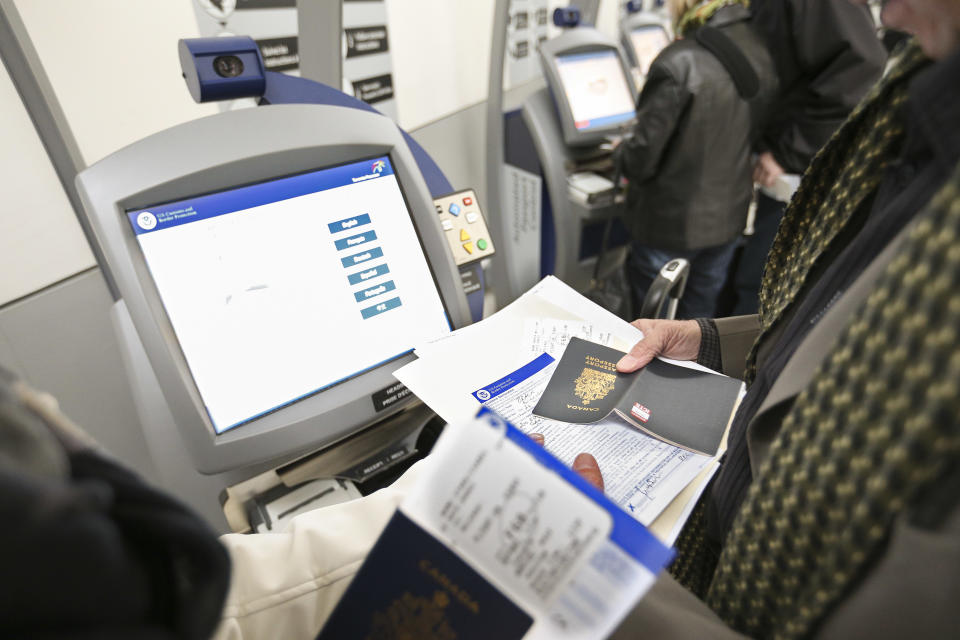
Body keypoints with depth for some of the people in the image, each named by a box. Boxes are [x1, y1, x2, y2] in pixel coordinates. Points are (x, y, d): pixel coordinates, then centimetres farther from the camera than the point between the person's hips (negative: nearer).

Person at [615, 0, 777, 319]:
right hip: (728, 218, 7)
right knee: (699, 318, 23)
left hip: (671, 224, -7)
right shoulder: (760, 55, 0)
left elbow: (642, 160, -20)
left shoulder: (679, 63, -24)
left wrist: (621, 152, 1)